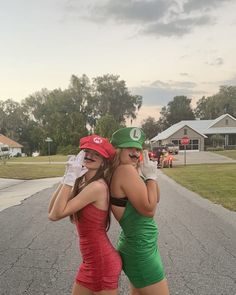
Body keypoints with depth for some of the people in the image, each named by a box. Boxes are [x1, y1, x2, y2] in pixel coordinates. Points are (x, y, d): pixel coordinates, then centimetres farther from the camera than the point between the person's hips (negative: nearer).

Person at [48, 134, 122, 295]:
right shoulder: (83, 183, 5)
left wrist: (70, 177, -21)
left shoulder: (98, 186, -23)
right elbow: (52, 211, -2)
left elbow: (57, 214, -23)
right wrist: (67, 176, -7)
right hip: (91, 262, 9)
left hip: (103, 262, -9)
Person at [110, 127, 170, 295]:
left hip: (137, 247, 9)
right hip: (141, 251, -9)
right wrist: (151, 176, -13)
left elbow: (156, 200, 11)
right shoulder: (126, 170, -22)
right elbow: (149, 209, -23)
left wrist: (146, 172, -1)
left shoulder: (132, 170, 5)